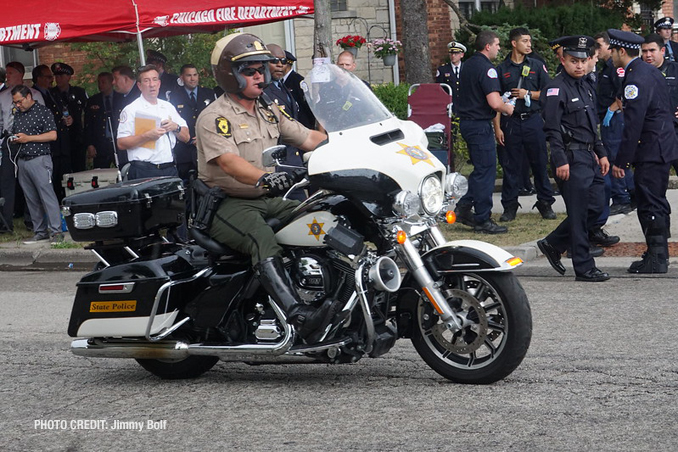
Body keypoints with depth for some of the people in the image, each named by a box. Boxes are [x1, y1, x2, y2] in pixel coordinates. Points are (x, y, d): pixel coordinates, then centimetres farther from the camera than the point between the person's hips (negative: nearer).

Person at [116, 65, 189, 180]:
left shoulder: (168, 107, 18)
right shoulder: (131, 109, 1)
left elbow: (186, 137, 18)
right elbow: (121, 143, -8)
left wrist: (175, 127, -2)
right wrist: (147, 136, -17)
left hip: (170, 169, 5)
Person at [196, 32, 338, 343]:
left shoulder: (269, 113, 18)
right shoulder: (214, 118, -8)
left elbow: (308, 138, 12)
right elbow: (229, 162, -25)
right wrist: (264, 178, -44)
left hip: (268, 200, 8)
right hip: (227, 204, -8)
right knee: (263, 240, -36)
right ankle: (301, 318, -53)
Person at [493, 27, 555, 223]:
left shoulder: (537, 66, 9)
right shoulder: (502, 69, 6)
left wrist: (528, 94, -7)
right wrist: (497, 127, -3)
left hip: (533, 120, 0)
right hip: (511, 122, 0)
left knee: (540, 163, 2)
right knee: (511, 165, 2)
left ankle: (545, 203, 12)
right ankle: (510, 206, 9)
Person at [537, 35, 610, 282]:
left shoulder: (585, 87, 17)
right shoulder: (556, 89, -11)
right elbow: (552, 129, -16)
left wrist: (601, 153, 20)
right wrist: (560, 161, -20)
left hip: (589, 157, 9)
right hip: (571, 158, -9)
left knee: (596, 206, 11)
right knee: (579, 212, -5)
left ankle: (553, 244, 23)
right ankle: (584, 268, 1)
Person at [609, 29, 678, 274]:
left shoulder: (636, 79, -19)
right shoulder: (650, 71, 13)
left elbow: (633, 124, -22)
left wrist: (621, 161, -20)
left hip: (651, 151, -11)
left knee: (650, 205, -6)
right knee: (656, 203, 17)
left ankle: (656, 260, -2)